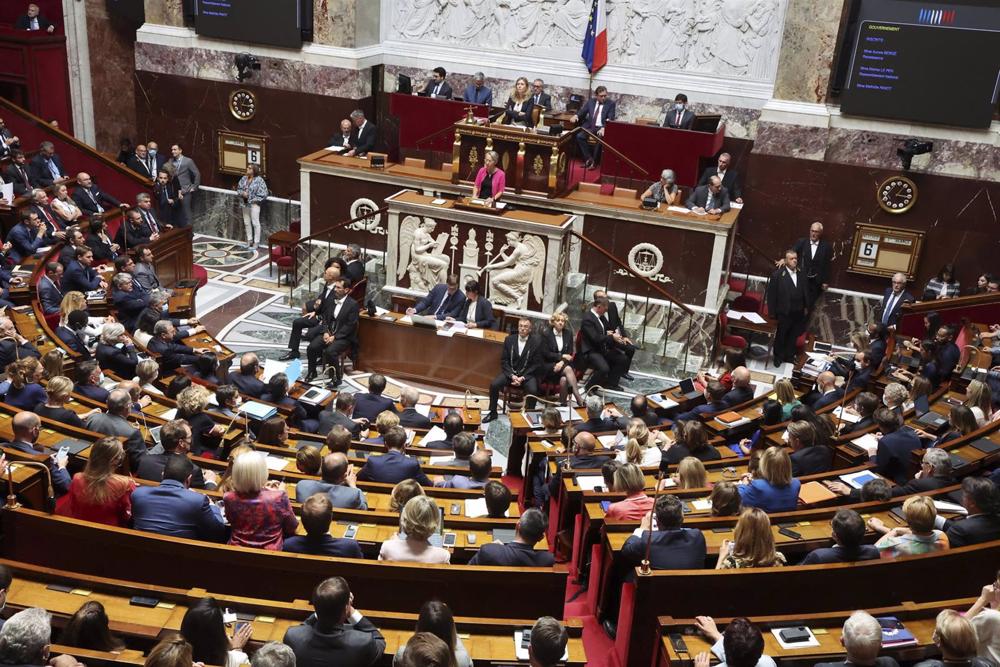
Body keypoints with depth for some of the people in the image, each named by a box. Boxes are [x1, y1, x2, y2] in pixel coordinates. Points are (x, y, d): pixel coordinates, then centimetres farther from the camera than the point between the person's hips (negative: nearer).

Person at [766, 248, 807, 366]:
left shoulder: (801, 274, 0)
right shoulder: (777, 275, -14)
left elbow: (804, 291, 8)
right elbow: (771, 295, -11)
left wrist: (805, 307, 9)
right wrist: (772, 312, -10)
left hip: (798, 312, 4)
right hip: (784, 313, -4)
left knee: (793, 336, 17)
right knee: (781, 336, 13)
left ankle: (789, 355, 36)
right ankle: (778, 357, 32)